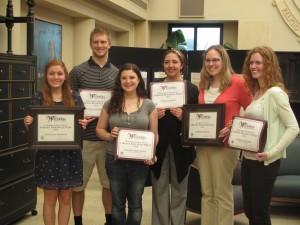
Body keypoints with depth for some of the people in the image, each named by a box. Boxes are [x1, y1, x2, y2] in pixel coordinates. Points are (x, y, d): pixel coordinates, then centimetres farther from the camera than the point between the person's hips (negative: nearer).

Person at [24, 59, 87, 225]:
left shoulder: (74, 97, 3)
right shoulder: (38, 97, -2)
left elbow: (81, 122, 9)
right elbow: (32, 128, 3)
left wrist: (83, 125, -13)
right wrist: (27, 123, -18)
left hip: (70, 154, 2)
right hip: (47, 154, -2)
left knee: (66, 198, 11)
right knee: (50, 199, 7)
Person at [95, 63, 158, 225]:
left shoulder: (149, 105, 1)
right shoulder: (110, 104, 3)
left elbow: (154, 134, 2)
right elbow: (99, 129, 8)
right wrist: (109, 136, -14)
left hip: (140, 161, -1)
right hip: (114, 160, 1)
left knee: (135, 203, 11)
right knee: (117, 203, 13)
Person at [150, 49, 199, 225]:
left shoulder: (192, 89, 0)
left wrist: (184, 117, -18)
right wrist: (154, 115, -13)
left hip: (181, 146, -1)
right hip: (159, 145, 1)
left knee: (180, 190, 10)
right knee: (159, 189, 8)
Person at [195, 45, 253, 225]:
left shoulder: (238, 83, -8)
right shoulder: (203, 85, 11)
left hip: (225, 145, -6)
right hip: (203, 144, 6)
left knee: (222, 193, 1)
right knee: (207, 193, 12)